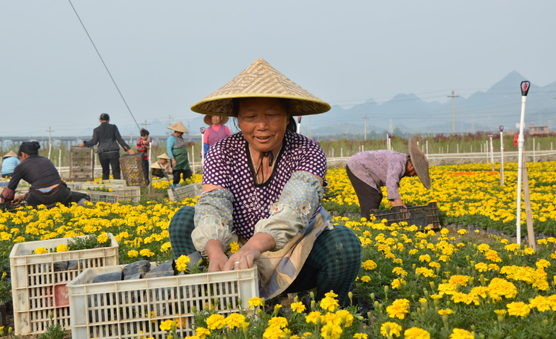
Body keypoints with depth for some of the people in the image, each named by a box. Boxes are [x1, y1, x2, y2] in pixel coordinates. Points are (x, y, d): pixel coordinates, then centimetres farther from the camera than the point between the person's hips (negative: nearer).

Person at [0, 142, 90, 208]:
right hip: (59, 194, 2)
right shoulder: (46, 160, 27)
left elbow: (10, 188, 23)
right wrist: (24, 196, 40)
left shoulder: (20, 167, 14)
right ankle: (83, 199, -8)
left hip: (40, 199, -2)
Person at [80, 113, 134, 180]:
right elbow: (119, 139, 3)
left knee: (105, 172, 11)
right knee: (116, 171, -6)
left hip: (102, 153, 1)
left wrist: (85, 143, 15)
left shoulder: (96, 130, 9)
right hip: (113, 152, -1)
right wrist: (128, 148, 4)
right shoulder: (113, 127, 8)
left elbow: (94, 141, -1)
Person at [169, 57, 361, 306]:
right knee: (185, 219, -18)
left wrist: (255, 246, -54)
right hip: (248, 264, 2)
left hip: (301, 258, -1)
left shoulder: (307, 152, -16)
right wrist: (215, 250, -49)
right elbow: (212, 205, -26)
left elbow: (298, 202, -35)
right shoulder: (222, 153, -10)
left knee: (344, 241, -32)